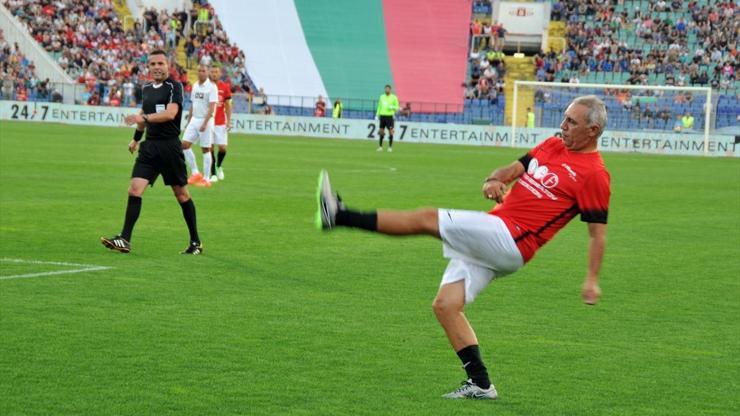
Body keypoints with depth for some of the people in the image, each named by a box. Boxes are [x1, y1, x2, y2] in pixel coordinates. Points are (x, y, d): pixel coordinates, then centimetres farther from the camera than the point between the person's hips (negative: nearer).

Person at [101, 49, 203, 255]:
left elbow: (170, 113, -24)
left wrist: (143, 118, -33)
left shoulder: (174, 86, -9)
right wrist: (136, 138, 36)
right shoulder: (147, 88, 12)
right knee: (134, 190, -8)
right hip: (149, 146, 6)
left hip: (170, 146, -6)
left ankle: (195, 242, 17)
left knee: (181, 194, 4)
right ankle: (124, 240, -11)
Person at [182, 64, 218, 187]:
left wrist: (205, 123, -23)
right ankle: (195, 173, 6)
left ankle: (206, 179, 3)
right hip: (194, 120, 6)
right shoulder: (195, 86, 11)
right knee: (185, 144, -4)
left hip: (206, 120, -6)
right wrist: (188, 121, 17)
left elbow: (211, 108, -15)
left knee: (205, 149, -2)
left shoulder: (211, 87, -9)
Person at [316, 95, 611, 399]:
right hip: (490, 243, 9)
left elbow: (598, 231, -6)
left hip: (508, 238, -9)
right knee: (445, 305, 4)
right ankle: (480, 384, 6)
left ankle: (339, 216, -11)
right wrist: (495, 180, -1)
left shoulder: (594, 174, -6)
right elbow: (515, 168, 22)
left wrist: (591, 280, -11)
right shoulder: (552, 146, 18)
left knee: (427, 219, -13)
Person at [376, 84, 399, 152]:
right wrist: (377, 115, 12)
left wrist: (392, 107, -19)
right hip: (382, 116, 4)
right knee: (381, 131, 4)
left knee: (390, 131, -7)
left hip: (389, 116, -4)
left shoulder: (394, 97, -1)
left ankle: (390, 147, -1)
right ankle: (380, 146, 12)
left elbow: (397, 107, 2)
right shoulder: (382, 96, 11)